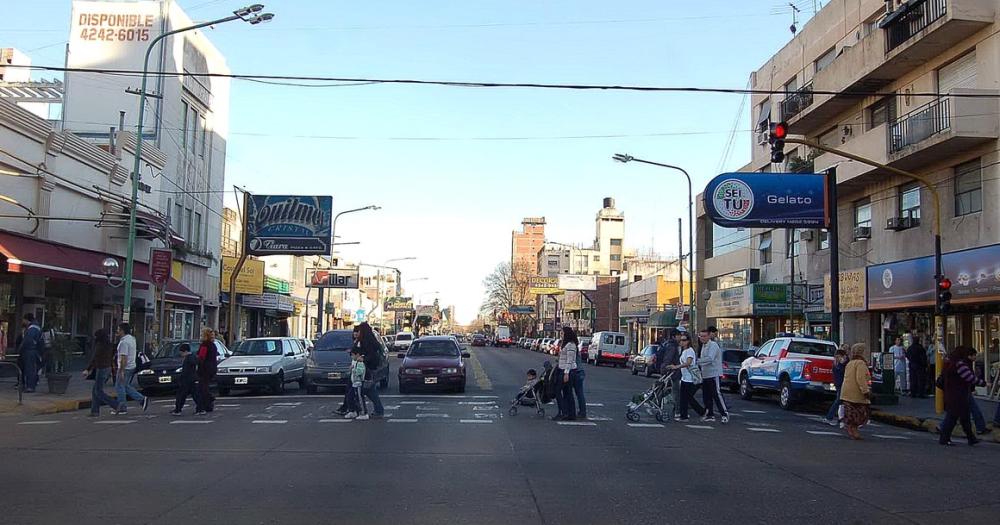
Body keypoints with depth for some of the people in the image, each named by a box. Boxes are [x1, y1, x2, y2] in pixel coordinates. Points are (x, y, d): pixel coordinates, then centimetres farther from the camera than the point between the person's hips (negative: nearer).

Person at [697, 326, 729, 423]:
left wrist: (697, 361, -26)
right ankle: (710, 415, 17)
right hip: (705, 375, 9)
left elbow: (710, 358, -25)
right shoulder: (703, 346, 17)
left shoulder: (713, 345, -12)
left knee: (717, 395, -10)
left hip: (714, 374, -9)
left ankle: (725, 414, -3)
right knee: (706, 396, 10)